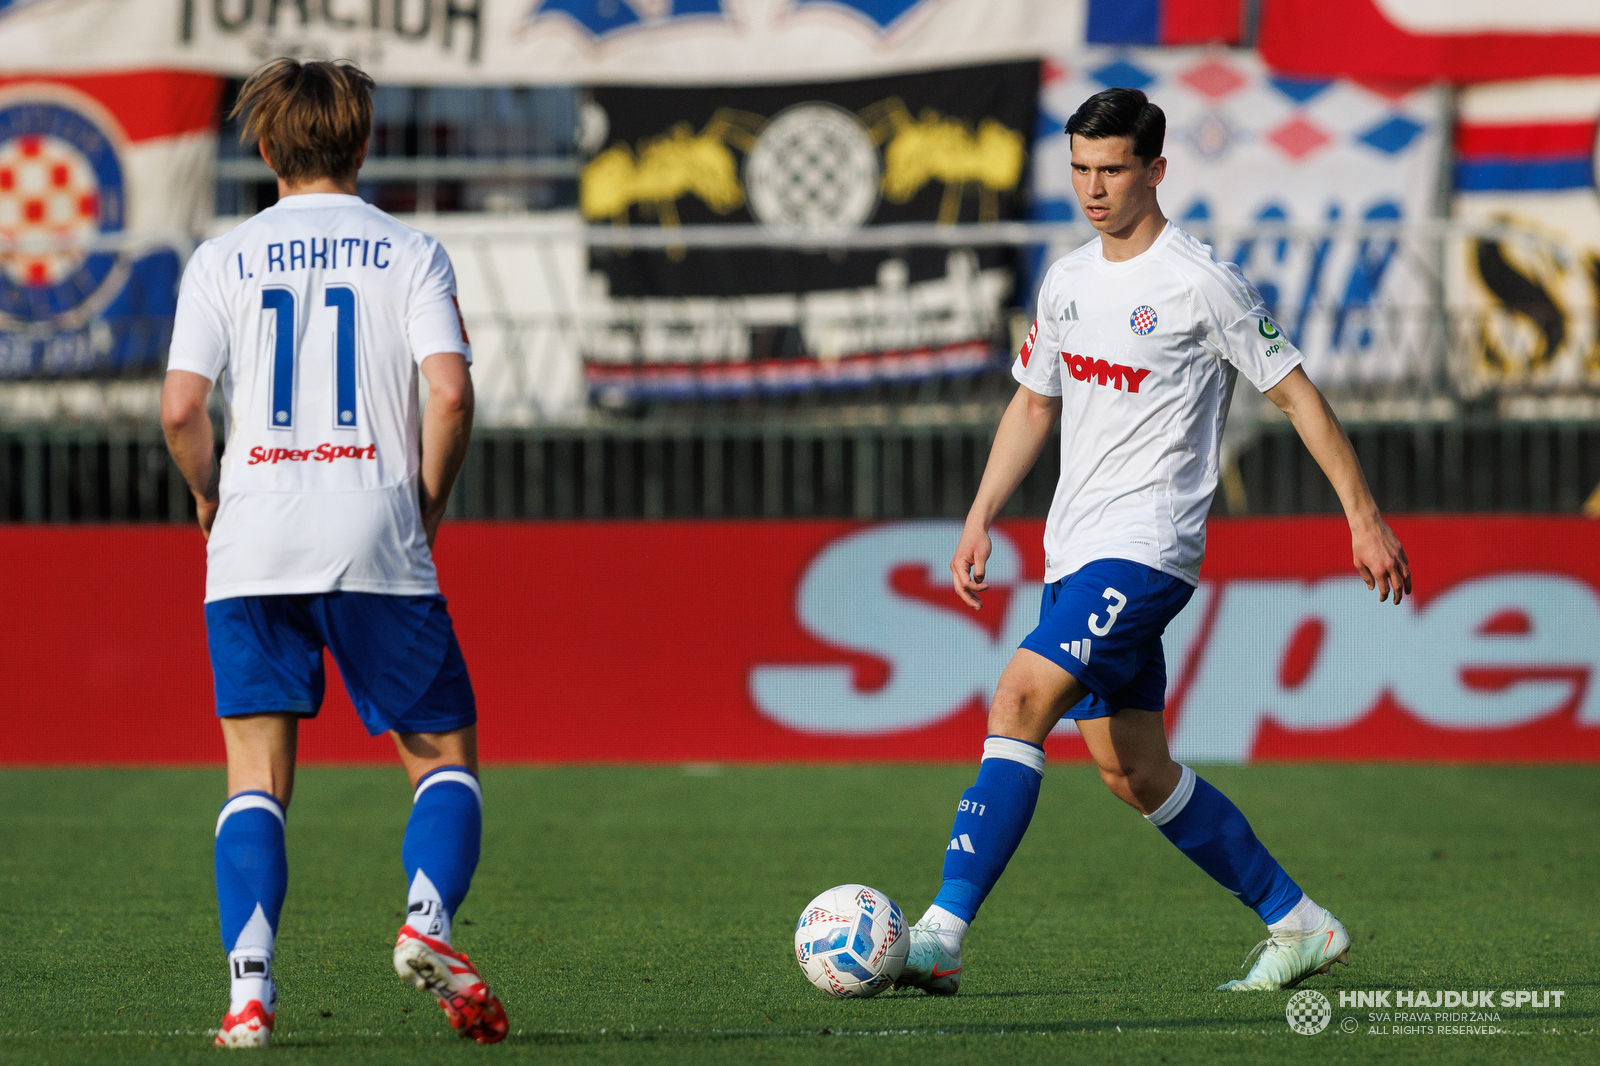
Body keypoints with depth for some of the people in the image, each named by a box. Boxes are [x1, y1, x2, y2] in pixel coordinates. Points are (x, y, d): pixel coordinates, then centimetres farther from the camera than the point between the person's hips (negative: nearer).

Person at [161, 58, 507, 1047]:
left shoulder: (222, 259, 7)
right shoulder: (409, 252, 5)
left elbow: (181, 408, -3)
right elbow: (450, 392, -9)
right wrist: (428, 504, 5)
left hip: (251, 546, 1)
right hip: (375, 541, -1)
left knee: (257, 779, 5)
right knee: (445, 757, 10)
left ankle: (250, 983, -11)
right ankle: (428, 919, -16)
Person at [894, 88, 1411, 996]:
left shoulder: (1200, 283, -9)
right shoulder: (1067, 281, 13)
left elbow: (1296, 391, -5)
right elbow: (1033, 405, 24)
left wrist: (1364, 517, -5)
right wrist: (980, 522, 15)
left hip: (1147, 547, -8)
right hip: (1076, 551, 8)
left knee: (1020, 701, -21)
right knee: (1132, 771, 9)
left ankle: (943, 938, -24)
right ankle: (1301, 927, 20)